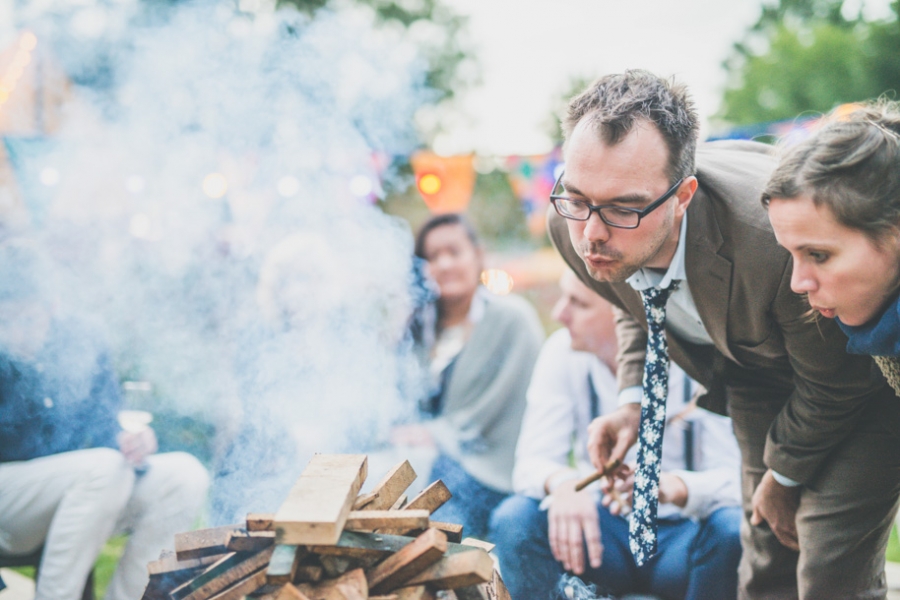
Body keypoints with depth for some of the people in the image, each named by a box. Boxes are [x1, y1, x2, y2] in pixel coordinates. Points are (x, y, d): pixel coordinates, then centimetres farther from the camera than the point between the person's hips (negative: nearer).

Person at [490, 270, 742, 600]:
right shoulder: (564, 352, -7)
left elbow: (735, 479, -22)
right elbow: (531, 462, -12)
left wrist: (673, 487, -45)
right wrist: (563, 482, -37)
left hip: (683, 535, -2)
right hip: (605, 528, 2)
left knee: (734, 529, -33)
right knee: (514, 518, -25)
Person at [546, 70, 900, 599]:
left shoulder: (776, 242, -44)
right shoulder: (575, 225, -24)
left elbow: (832, 383, -24)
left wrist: (783, 478, -9)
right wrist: (632, 400, -10)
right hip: (753, 374, 6)